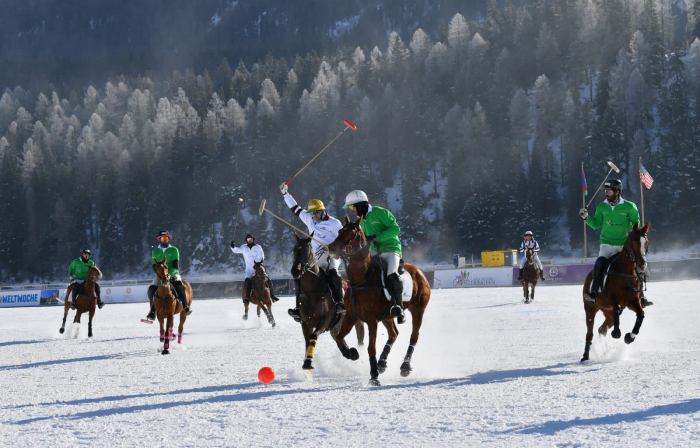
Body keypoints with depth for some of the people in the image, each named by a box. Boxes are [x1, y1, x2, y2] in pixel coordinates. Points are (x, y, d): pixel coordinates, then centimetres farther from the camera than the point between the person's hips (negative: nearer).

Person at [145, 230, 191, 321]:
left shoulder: (174, 250, 1)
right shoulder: (155, 251, 7)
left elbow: (176, 265, -6)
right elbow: (154, 265, 3)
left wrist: (170, 273, -23)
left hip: (173, 273, -2)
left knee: (180, 286, -30)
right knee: (151, 289, -20)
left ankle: (185, 306, -20)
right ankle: (153, 310, -8)